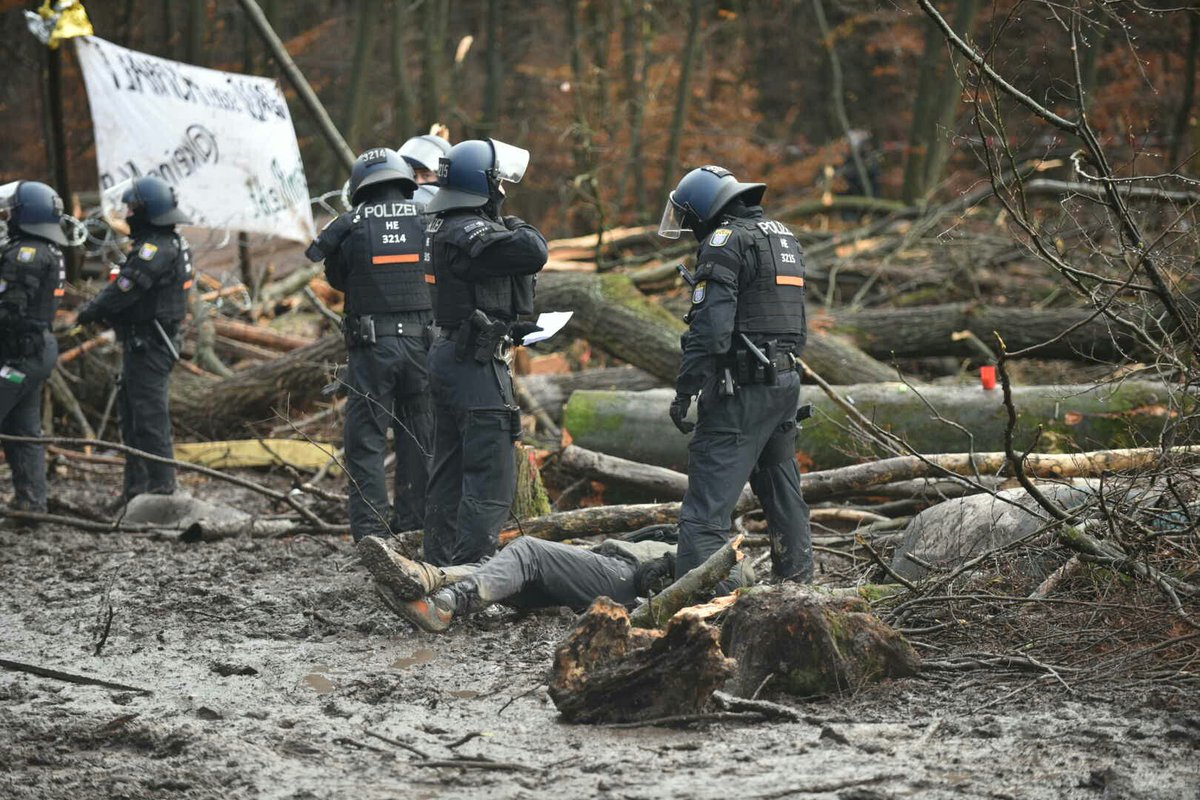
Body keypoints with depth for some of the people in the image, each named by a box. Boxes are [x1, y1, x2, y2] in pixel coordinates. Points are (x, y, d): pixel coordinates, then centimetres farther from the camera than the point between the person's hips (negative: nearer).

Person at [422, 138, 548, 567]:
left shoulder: (444, 228, 13)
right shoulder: (470, 233, -19)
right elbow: (534, 253, -28)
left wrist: (509, 327, 11)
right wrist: (517, 226, -7)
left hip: (448, 353, 10)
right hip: (476, 363, -10)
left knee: (450, 472, 16)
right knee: (491, 478, -9)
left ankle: (440, 564, 22)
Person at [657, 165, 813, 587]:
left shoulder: (725, 241, -10)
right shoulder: (784, 237, 18)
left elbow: (710, 326, -19)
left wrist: (684, 390, -17)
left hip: (740, 389, -9)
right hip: (786, 382, 9)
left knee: (707, 504, -11)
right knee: (782, 493, 20)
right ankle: (798, 581, 27)